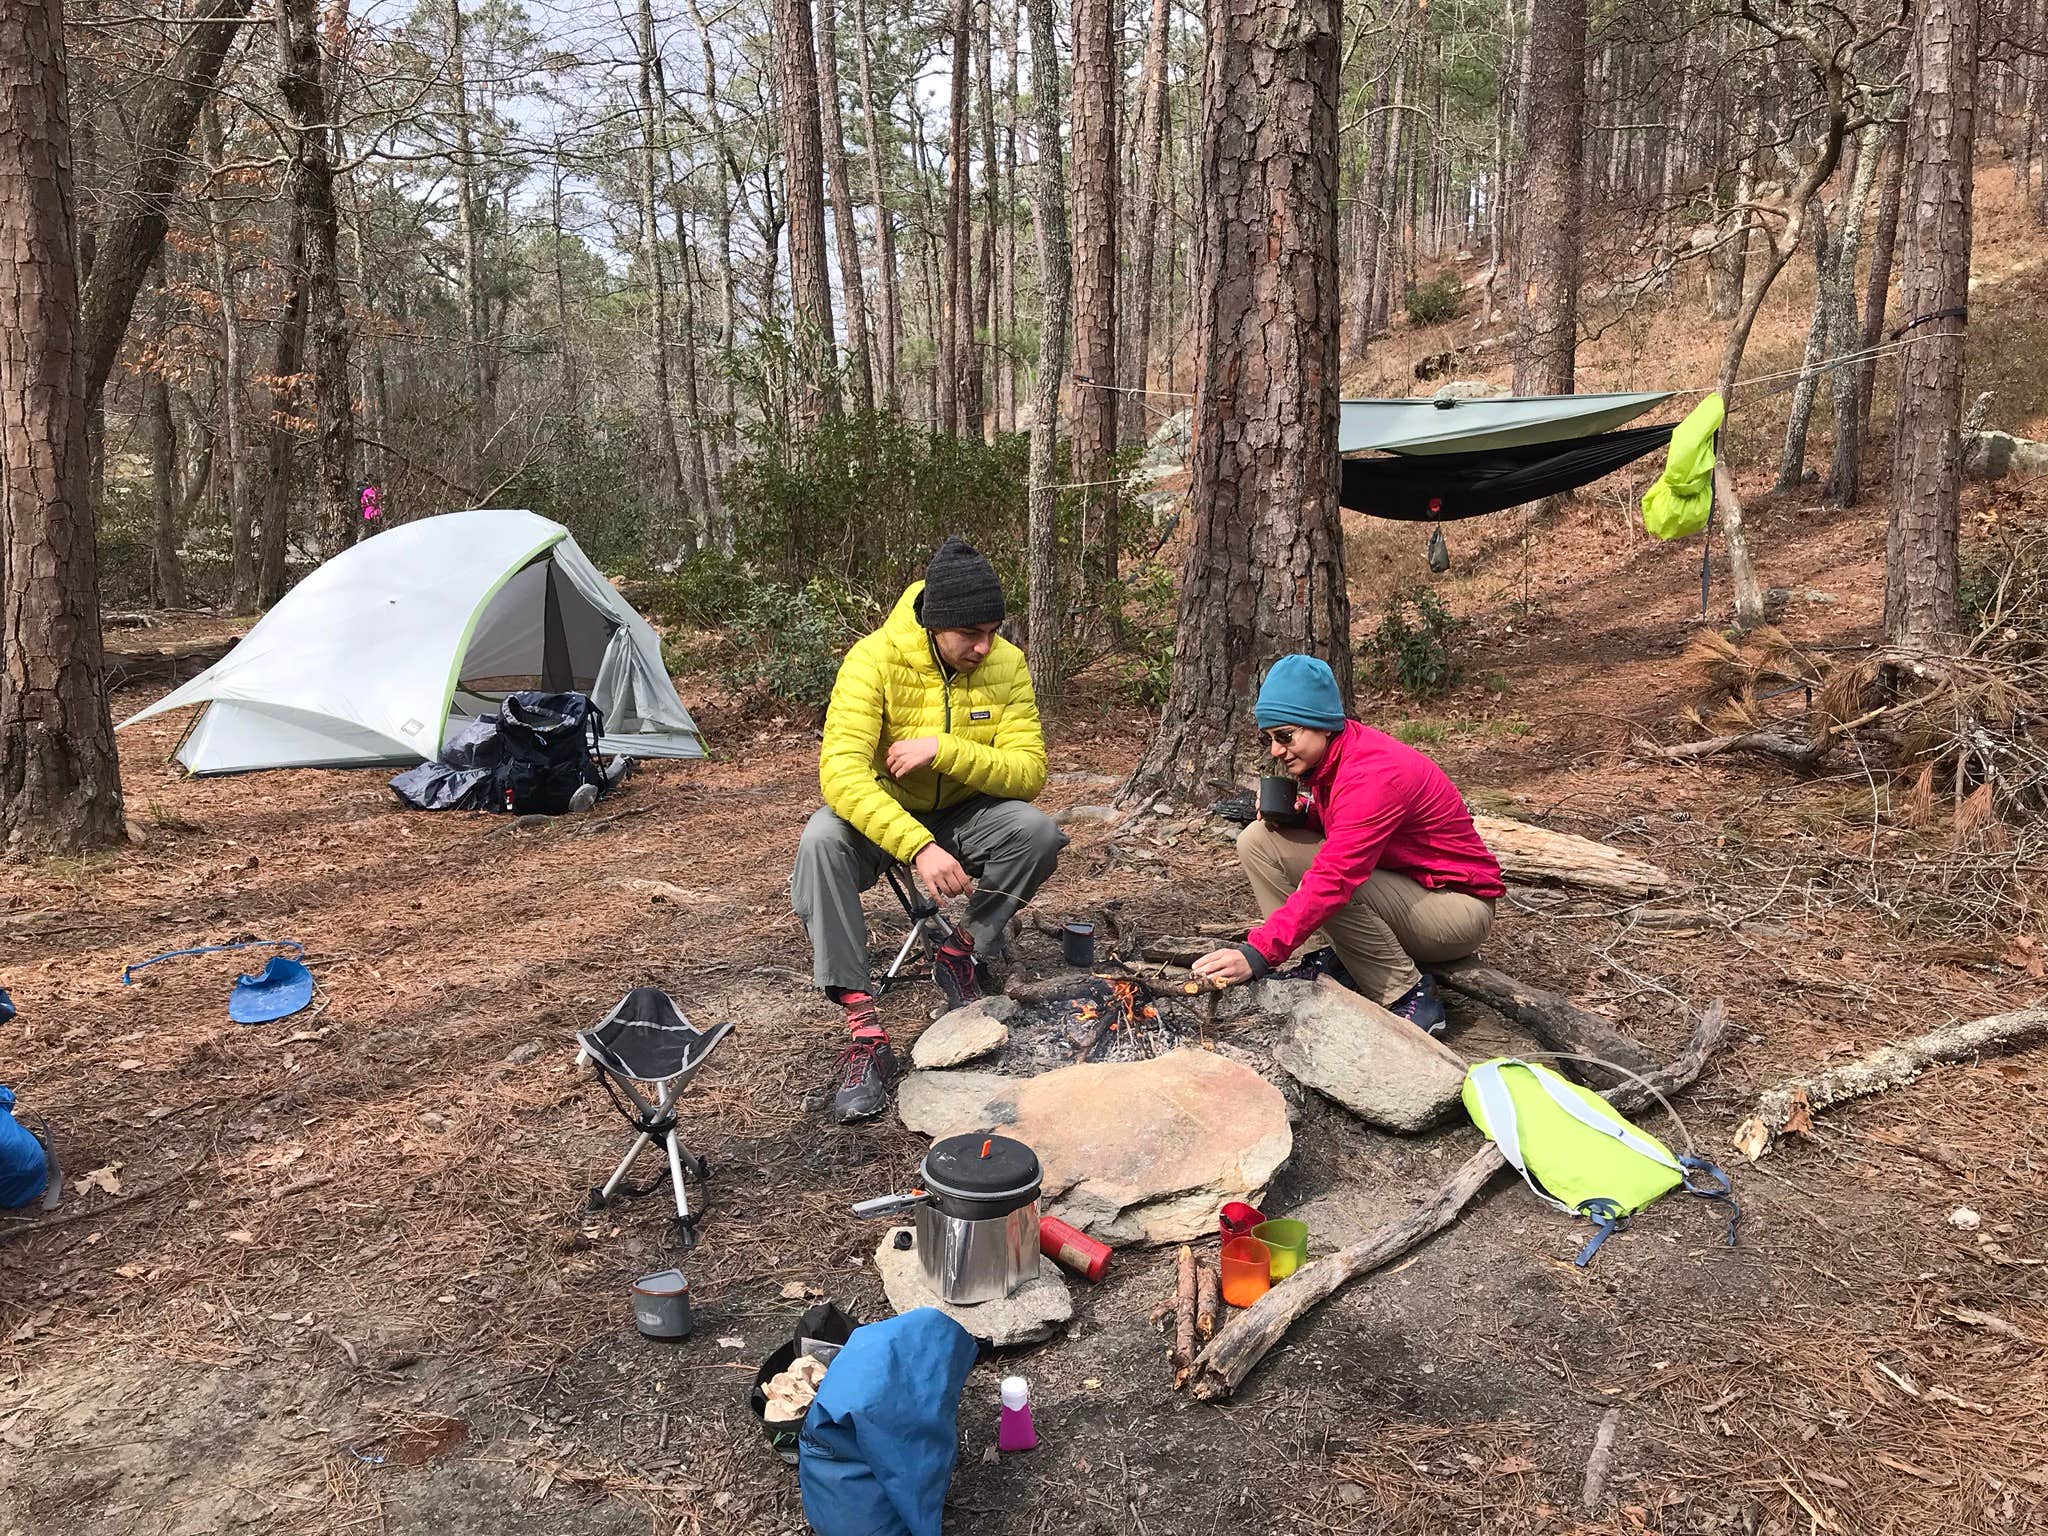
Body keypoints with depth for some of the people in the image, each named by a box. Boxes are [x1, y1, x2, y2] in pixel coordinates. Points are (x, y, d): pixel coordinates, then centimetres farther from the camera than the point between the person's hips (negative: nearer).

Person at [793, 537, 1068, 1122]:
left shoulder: (1006, 663, -14)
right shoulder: (874, 659, -23)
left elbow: (1028, 772, -17)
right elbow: (842, 772, -34)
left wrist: (944, 750, -32)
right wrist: (919, 847, -46)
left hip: (964, 817, 2)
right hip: (880, 817, -2)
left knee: (1038, 831, -27)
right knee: (822, 839, -34)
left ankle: (962, 953, -3)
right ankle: (863, 1026, -32)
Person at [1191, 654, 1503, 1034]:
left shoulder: (1374, 773, -29)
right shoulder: (1327, 756, -2)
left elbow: (1334, 880, -39)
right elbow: (1333, 827, 14)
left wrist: (1259, 952, -45)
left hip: (1459, 907, -8)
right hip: (1398, 885, 8)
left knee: (1331, 886, -36)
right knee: (1258, 840, -4)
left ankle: (1411, 999, -16)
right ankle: (1337, 961, -1)